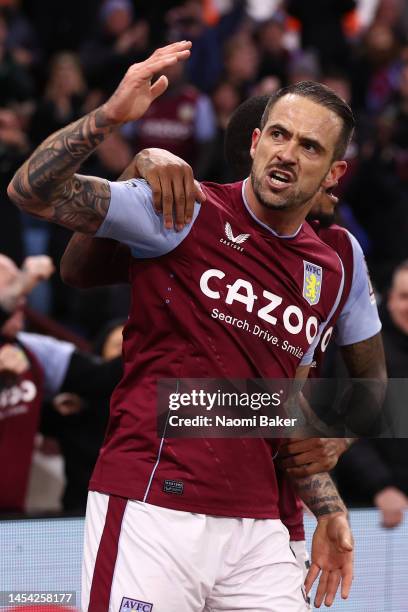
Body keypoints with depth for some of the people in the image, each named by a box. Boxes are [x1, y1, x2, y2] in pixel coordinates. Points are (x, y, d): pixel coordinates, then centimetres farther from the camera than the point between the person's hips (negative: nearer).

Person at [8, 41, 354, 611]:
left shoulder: (329, 272, 15)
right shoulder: (187, 211, -2)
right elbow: (33, 192, -9)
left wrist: (329, 511, 21)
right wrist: (109, 116, -23)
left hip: (256, 528, 6)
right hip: (153, 509, -6)